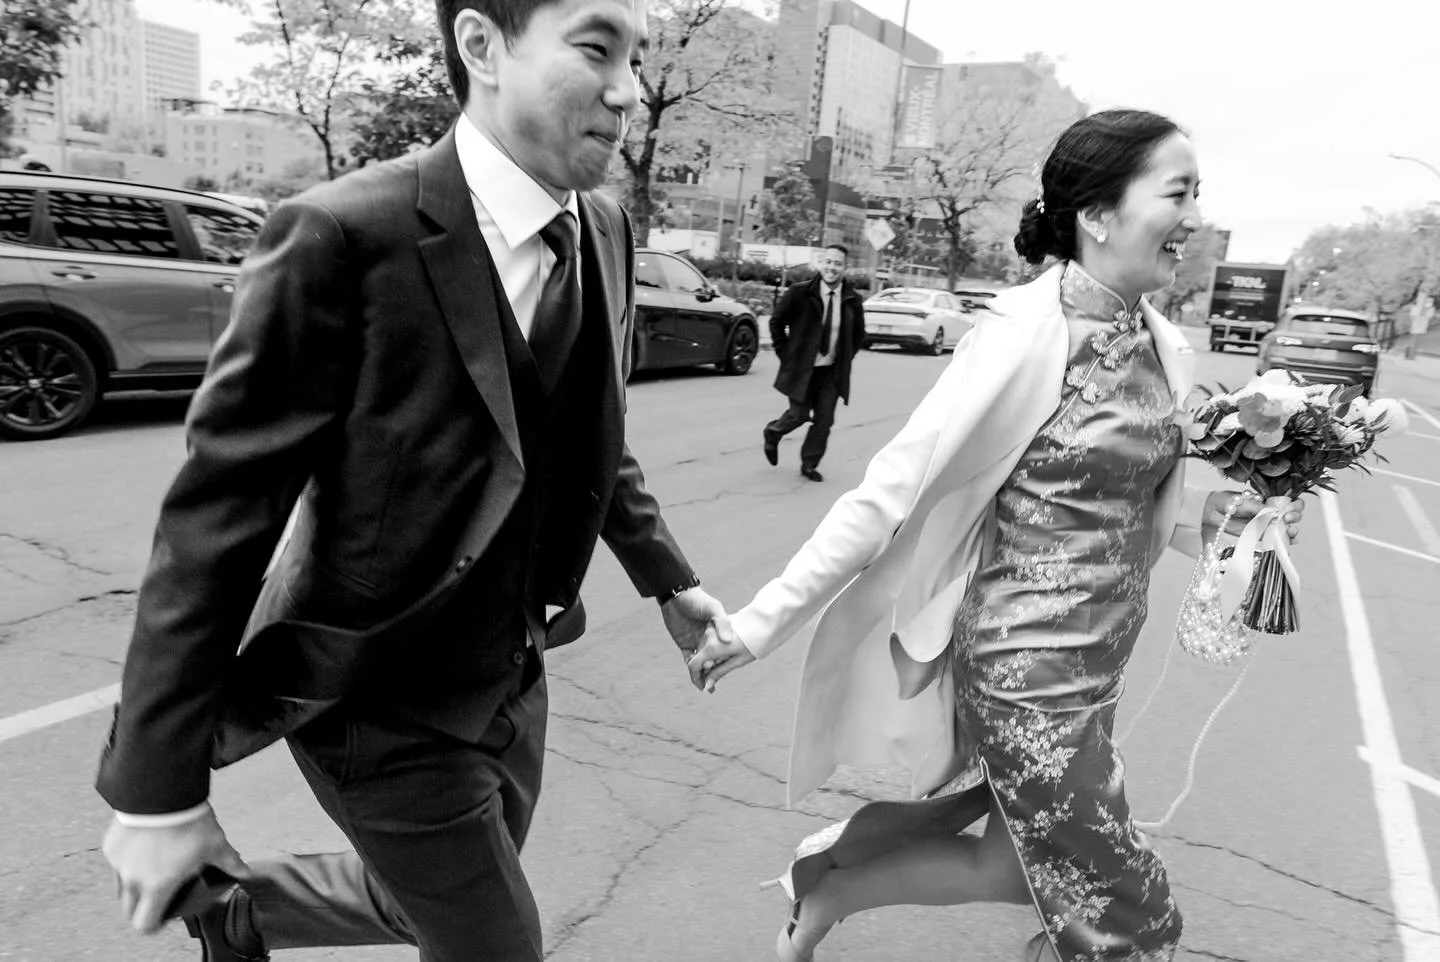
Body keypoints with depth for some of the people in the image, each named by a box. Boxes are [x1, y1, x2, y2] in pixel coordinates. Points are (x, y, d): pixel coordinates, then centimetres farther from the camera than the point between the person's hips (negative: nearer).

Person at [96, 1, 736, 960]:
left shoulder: (606, 232, -2)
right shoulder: (344, 237, -24)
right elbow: (215, 515, -20)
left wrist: (668, 579, 12)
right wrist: (159, 786, -17)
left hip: (512, 673, 7)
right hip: (383, 701, -7)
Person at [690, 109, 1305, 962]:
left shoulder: (1167, 349, 3)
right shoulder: (1027, 335, -20)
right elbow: (889, 493, -20)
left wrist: (1227, 514, -3)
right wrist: (763, 623, -19)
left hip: (1095, 668, 8)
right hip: (1030, 671, -8)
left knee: (1018, 858, 21)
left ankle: (822, 872, 38)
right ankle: (831, 888, 20)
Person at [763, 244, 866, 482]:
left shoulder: (852, 300, -2)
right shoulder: (800, 293, -10)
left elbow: (858, 335, 14)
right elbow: (776, 322, 1)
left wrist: (844, 359, 7)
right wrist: (786, 355, -2)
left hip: (832, 371, 3)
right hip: (802, 368, -3)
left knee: (824, 420, 3)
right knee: (799, 414, -1)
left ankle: (809, 464, 19)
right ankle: (773, 432, 32)